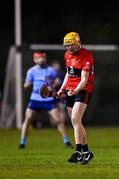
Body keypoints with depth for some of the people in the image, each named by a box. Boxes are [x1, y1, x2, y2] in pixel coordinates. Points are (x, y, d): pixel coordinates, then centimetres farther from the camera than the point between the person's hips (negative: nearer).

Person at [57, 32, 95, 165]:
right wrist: (62, 89, 16)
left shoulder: (86, 56, -15)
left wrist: (76, 90, -34)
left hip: (83, 90, -8)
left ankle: (78, 151, -23)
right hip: (70, 90, 8)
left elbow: (84, 79, -20)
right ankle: (86, 151, 17)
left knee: (75, 119, -21)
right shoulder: (67, 55, 10)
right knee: (76, 122, 9)